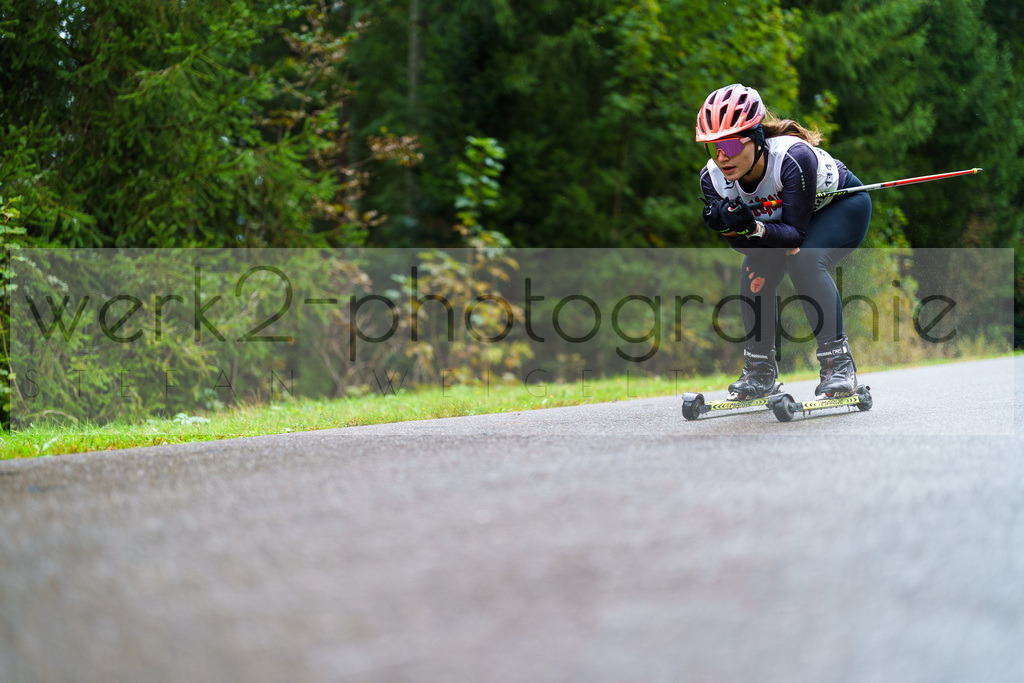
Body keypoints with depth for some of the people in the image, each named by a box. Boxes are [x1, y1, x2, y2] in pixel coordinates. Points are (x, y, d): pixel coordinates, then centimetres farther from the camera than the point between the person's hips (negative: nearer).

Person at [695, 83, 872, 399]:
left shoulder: (793, 157, -41)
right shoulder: (713, 178, -25)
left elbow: (796, 234, -34)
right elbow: (746, 243, -19)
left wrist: (756, 229, -52)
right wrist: (728, 225, -41)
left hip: (843, 206, -5)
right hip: (783, 216, 6)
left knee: (803, 259, -30)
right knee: (754, 269, -16)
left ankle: (838, 362, -21)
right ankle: (760, 372, 0)